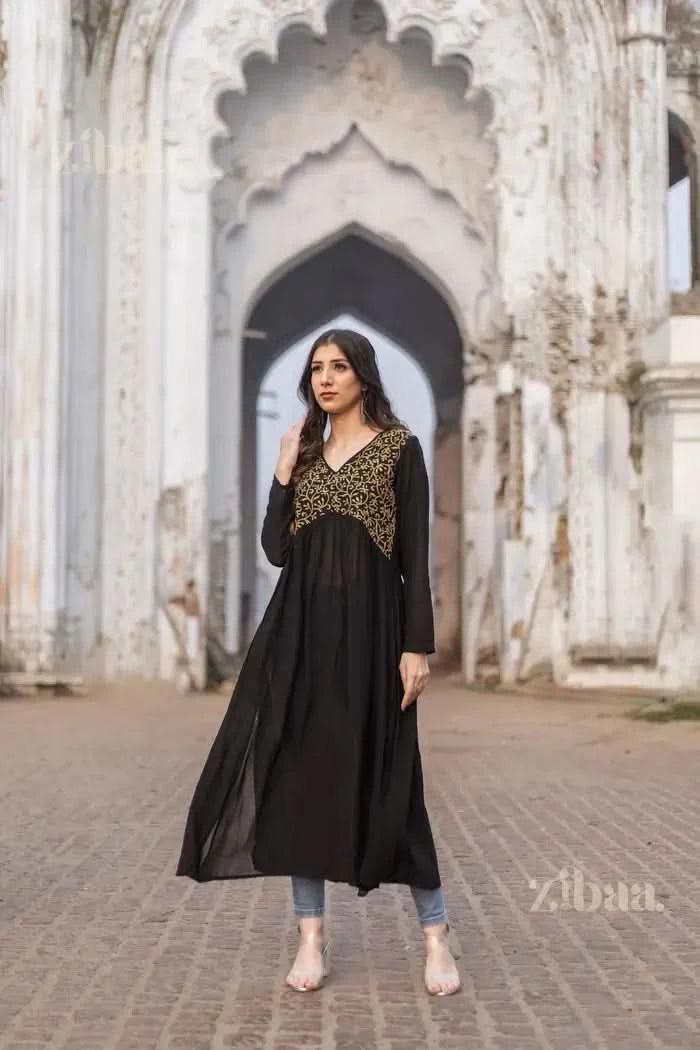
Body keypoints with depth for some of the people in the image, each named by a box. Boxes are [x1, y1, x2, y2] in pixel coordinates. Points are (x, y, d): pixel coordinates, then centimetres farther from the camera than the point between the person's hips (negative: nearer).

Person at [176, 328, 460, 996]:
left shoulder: (399, 448, -1)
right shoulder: (304, 452, 13)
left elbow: (415, 555, -5)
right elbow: (276, 551, 6)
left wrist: (417, 646, -11)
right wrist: (283, 474, -3)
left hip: (369, 624, -5)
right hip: (302, 627, 5)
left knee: (382, 778, -3)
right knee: (299, 772, 2)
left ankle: (436, 937, 10)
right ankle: (311, 938, 12)